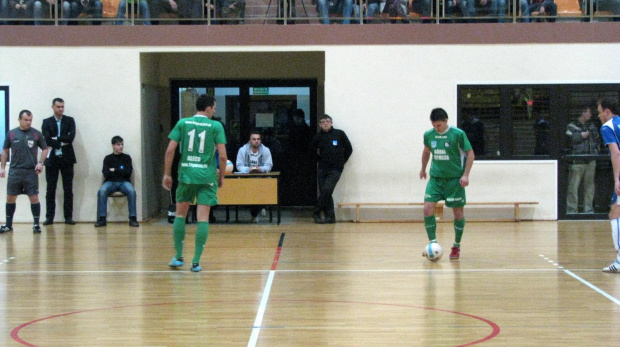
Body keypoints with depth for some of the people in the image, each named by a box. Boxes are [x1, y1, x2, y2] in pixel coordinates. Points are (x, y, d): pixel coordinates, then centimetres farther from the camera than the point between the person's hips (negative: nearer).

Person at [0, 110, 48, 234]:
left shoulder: (36, 134, 0)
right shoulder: (11, 134, 4)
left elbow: (45, 149, 7)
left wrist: (40, 162, -7)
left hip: (31, 172, -2)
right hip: (15, 171, 2)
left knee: (34, 198, -3)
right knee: (10, 198, 6)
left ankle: (36, 225, 7)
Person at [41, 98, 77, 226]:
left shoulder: (70, 120, 8)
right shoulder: (46, 122, 6)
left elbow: (71, 137, -7)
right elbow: (47, 139, -8)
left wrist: (56, 139, -8)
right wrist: (61, 143, -12)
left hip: (67, 159, 0)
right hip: (52, 159, 0)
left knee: (68, 189, 1)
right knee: (50, 189, 1)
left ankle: (68, 216, 5)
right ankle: (49, 217, 4)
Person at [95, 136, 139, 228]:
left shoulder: (126, 157, 12)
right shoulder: (108, 158, 10)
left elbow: (128, 172, -1)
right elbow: (106, 174, -3)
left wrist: (114, 170, -2)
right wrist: (120, 171, -8)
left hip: (124, 182, 0)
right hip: (110, 182, 0)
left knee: (132, 191, -33)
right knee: (101, 191, -32)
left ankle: (132, 218, -30)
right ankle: (102, 218, -30)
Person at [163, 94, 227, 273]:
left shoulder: (182, 123, 4)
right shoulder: (216, 126, -1)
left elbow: (170, 150, -1)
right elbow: (222, 155, -5)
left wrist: (167, 174, 8)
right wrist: (221, 176, 10)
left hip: (186, 174, 2)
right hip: (207, 176, -2)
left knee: (180, 214, 16)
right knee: (203, 218, 0)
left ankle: (178, 257, 18)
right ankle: (196, 261, -3)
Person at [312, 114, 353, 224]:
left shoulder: (339, 134, -1)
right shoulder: (317, 137, 4)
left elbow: (349, 149, 6)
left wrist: (341, 162, 5)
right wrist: (320, 160, 11)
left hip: (335, 169, -3)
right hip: (322, 169, 3)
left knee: (327, 190, -15)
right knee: (324, 192, 1)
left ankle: (316, 213, -5)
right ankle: (330, 216, 9)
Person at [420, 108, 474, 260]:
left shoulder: (458, 134, -11)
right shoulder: (429, 135, 0)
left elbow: (470, 153, -5)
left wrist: (466, 175, -13)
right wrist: (423, 169, 30)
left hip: (455, 179, -3)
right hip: (436, 178, 3)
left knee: (458, 212, 3)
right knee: (428, 208, -12)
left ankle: (456, 246, 19)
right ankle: (433, 243, -5)